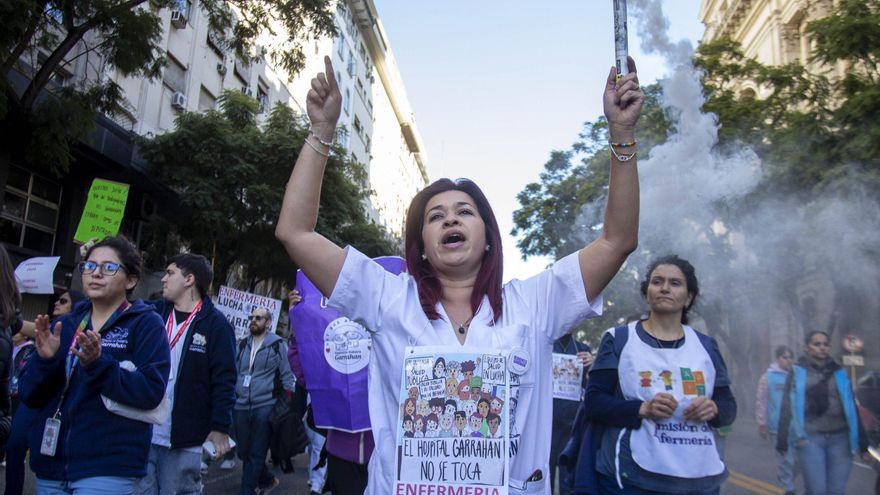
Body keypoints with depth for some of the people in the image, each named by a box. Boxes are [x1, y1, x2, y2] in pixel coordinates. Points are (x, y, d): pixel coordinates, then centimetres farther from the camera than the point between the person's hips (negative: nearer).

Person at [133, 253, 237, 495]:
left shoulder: (215, 324, -7)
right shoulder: (155, 312, 7)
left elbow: (224, 380, -9)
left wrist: (220, 428, -13)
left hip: (184, 439, -4)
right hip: (143, 432, 5)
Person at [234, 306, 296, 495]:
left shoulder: (278, 345, -3)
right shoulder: (243, 345, 13)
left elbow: (287, 376, 0)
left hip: (265, 406, -6)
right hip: (241, 406, 6)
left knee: (256, 454, -2)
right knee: (244, 452, 12)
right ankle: (267, 479, 35)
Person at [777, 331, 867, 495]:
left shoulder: (839, 372, 10)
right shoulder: (797, 372, 2)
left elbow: (851, 407, 12)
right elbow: (786, 408, 1)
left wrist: (861, 439, 7)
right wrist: (782, 440, -3)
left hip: (839, 438, 3)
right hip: (809, 438, -3)